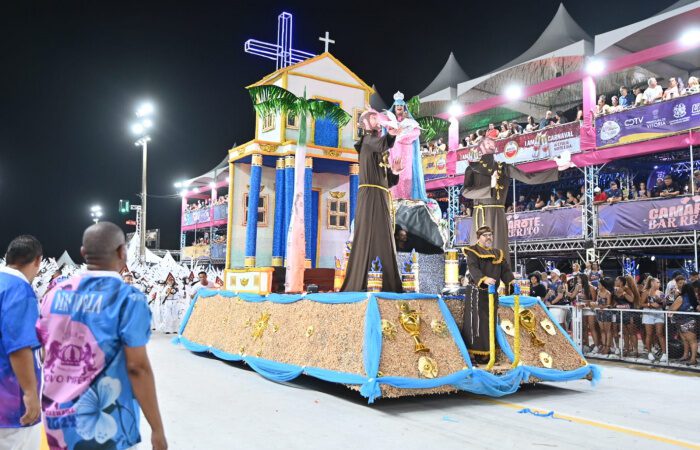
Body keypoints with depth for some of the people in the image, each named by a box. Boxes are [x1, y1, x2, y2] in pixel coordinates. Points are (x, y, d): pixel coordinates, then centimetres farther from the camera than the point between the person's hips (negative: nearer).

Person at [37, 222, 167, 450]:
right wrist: (157, 428, -10)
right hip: (102, 428, -6)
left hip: (57, 421, 6)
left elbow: (48, 358, 10)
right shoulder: (127, 298, -15)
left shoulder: (56, 294, 3)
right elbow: (137, 367, -17)